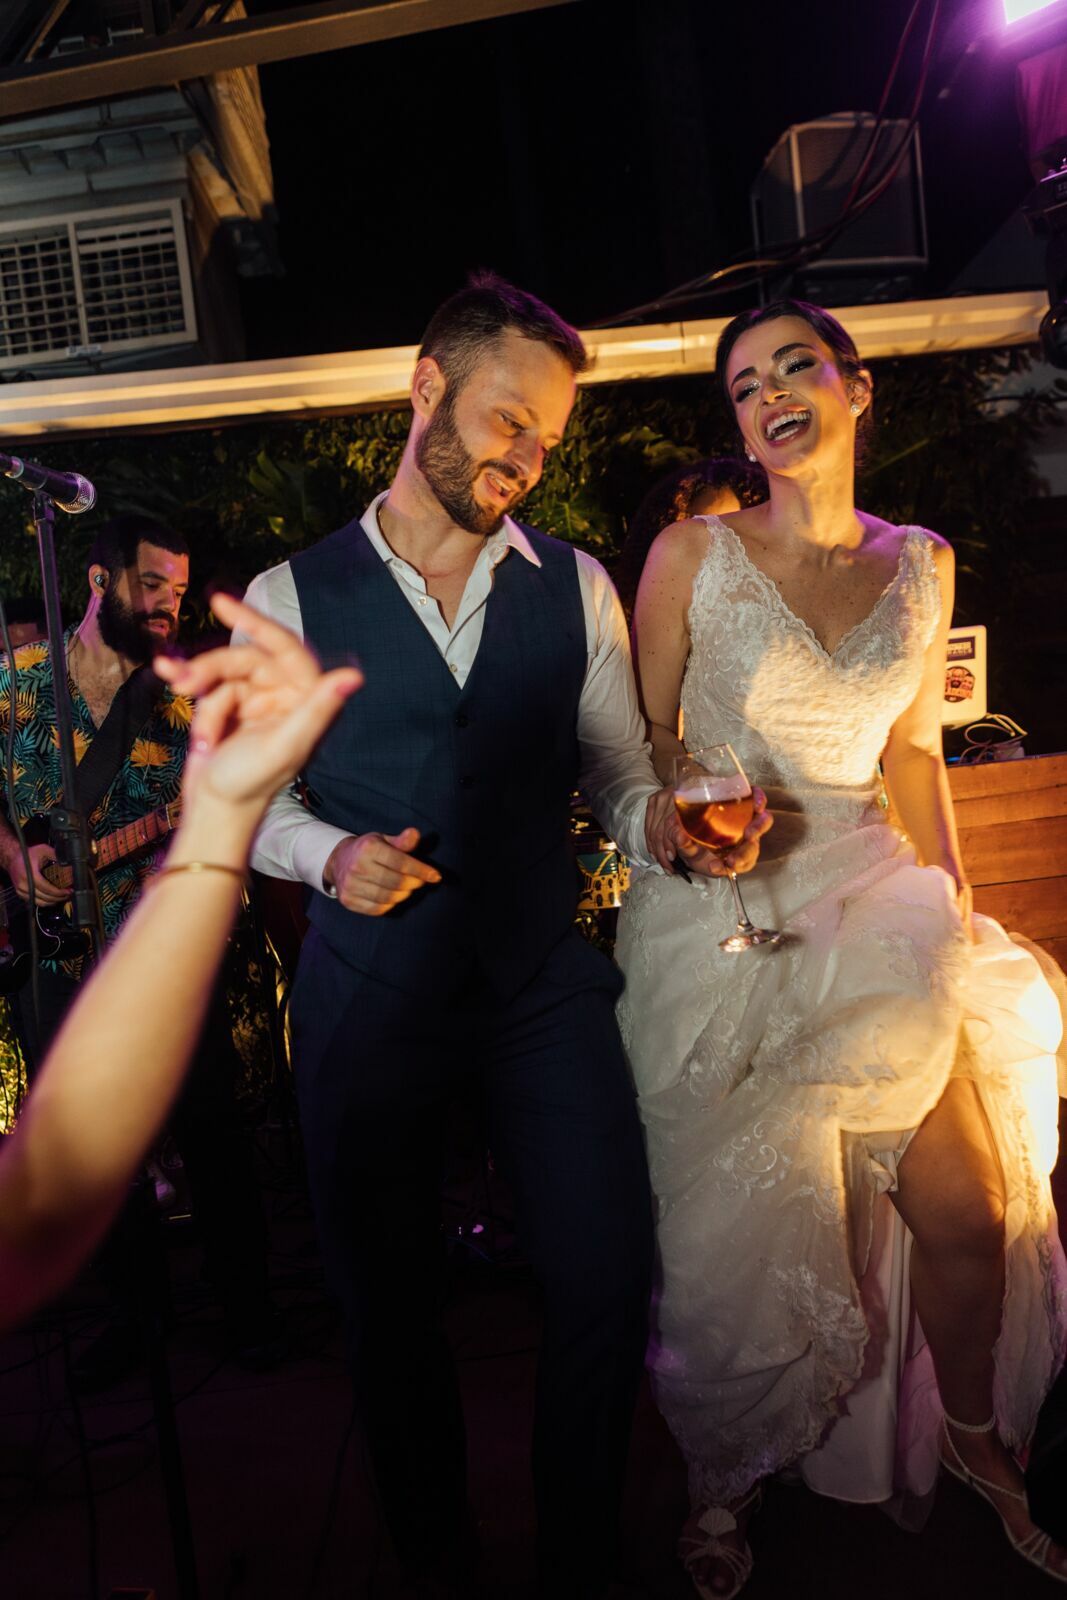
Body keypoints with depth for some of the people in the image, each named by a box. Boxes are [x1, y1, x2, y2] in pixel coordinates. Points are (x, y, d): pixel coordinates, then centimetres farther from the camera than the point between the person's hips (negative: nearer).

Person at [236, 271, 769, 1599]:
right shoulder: (290, 597, 2)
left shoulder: (576, 587, 5)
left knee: (607, 1281, -3)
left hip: (544, 977, 1)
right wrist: (330, 853, -13)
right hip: (369, 983, 0)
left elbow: (622, 776, 6)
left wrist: (665, 823, -16)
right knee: (385, 1301, 11)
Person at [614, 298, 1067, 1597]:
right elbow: (642, 743, 2)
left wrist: (953, 904, 8)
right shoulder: (691, 553, -3)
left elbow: (912, 753, 14)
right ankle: (726, 1480, 32)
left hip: (869, 894, 3)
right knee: (745, 1225, 4)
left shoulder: (920, 566, 8)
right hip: (719, 915, -3)